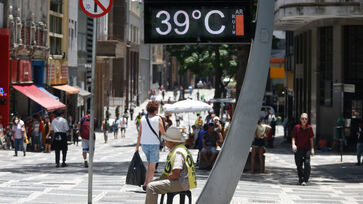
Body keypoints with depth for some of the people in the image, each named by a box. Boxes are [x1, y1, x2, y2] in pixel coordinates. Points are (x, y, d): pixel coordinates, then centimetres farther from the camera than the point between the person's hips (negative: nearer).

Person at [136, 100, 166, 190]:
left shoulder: (143, 118, 3)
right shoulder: (158, 119, -8)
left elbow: (140, 134, 4)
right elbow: (163, 133, -4)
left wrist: (137, 146, 8)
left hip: (144, 144, 4)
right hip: (154, 144, -4)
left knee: (149, 164, 21)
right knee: (152, 166, 5)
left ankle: (146, 182, 13)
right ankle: (147, 184, -1)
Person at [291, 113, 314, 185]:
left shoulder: (309, 128, 1)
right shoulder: (296, 127, -3)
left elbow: (311, 138, 8)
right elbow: (293, 137, -3)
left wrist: (312, 149, 6)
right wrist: (293, 145, -20)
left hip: (307, 148, 0)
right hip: (298, 148, 0)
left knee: (307, 164, -14)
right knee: (299, 165, 8)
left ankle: (305, 180, -10)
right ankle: (300, 178, 28)